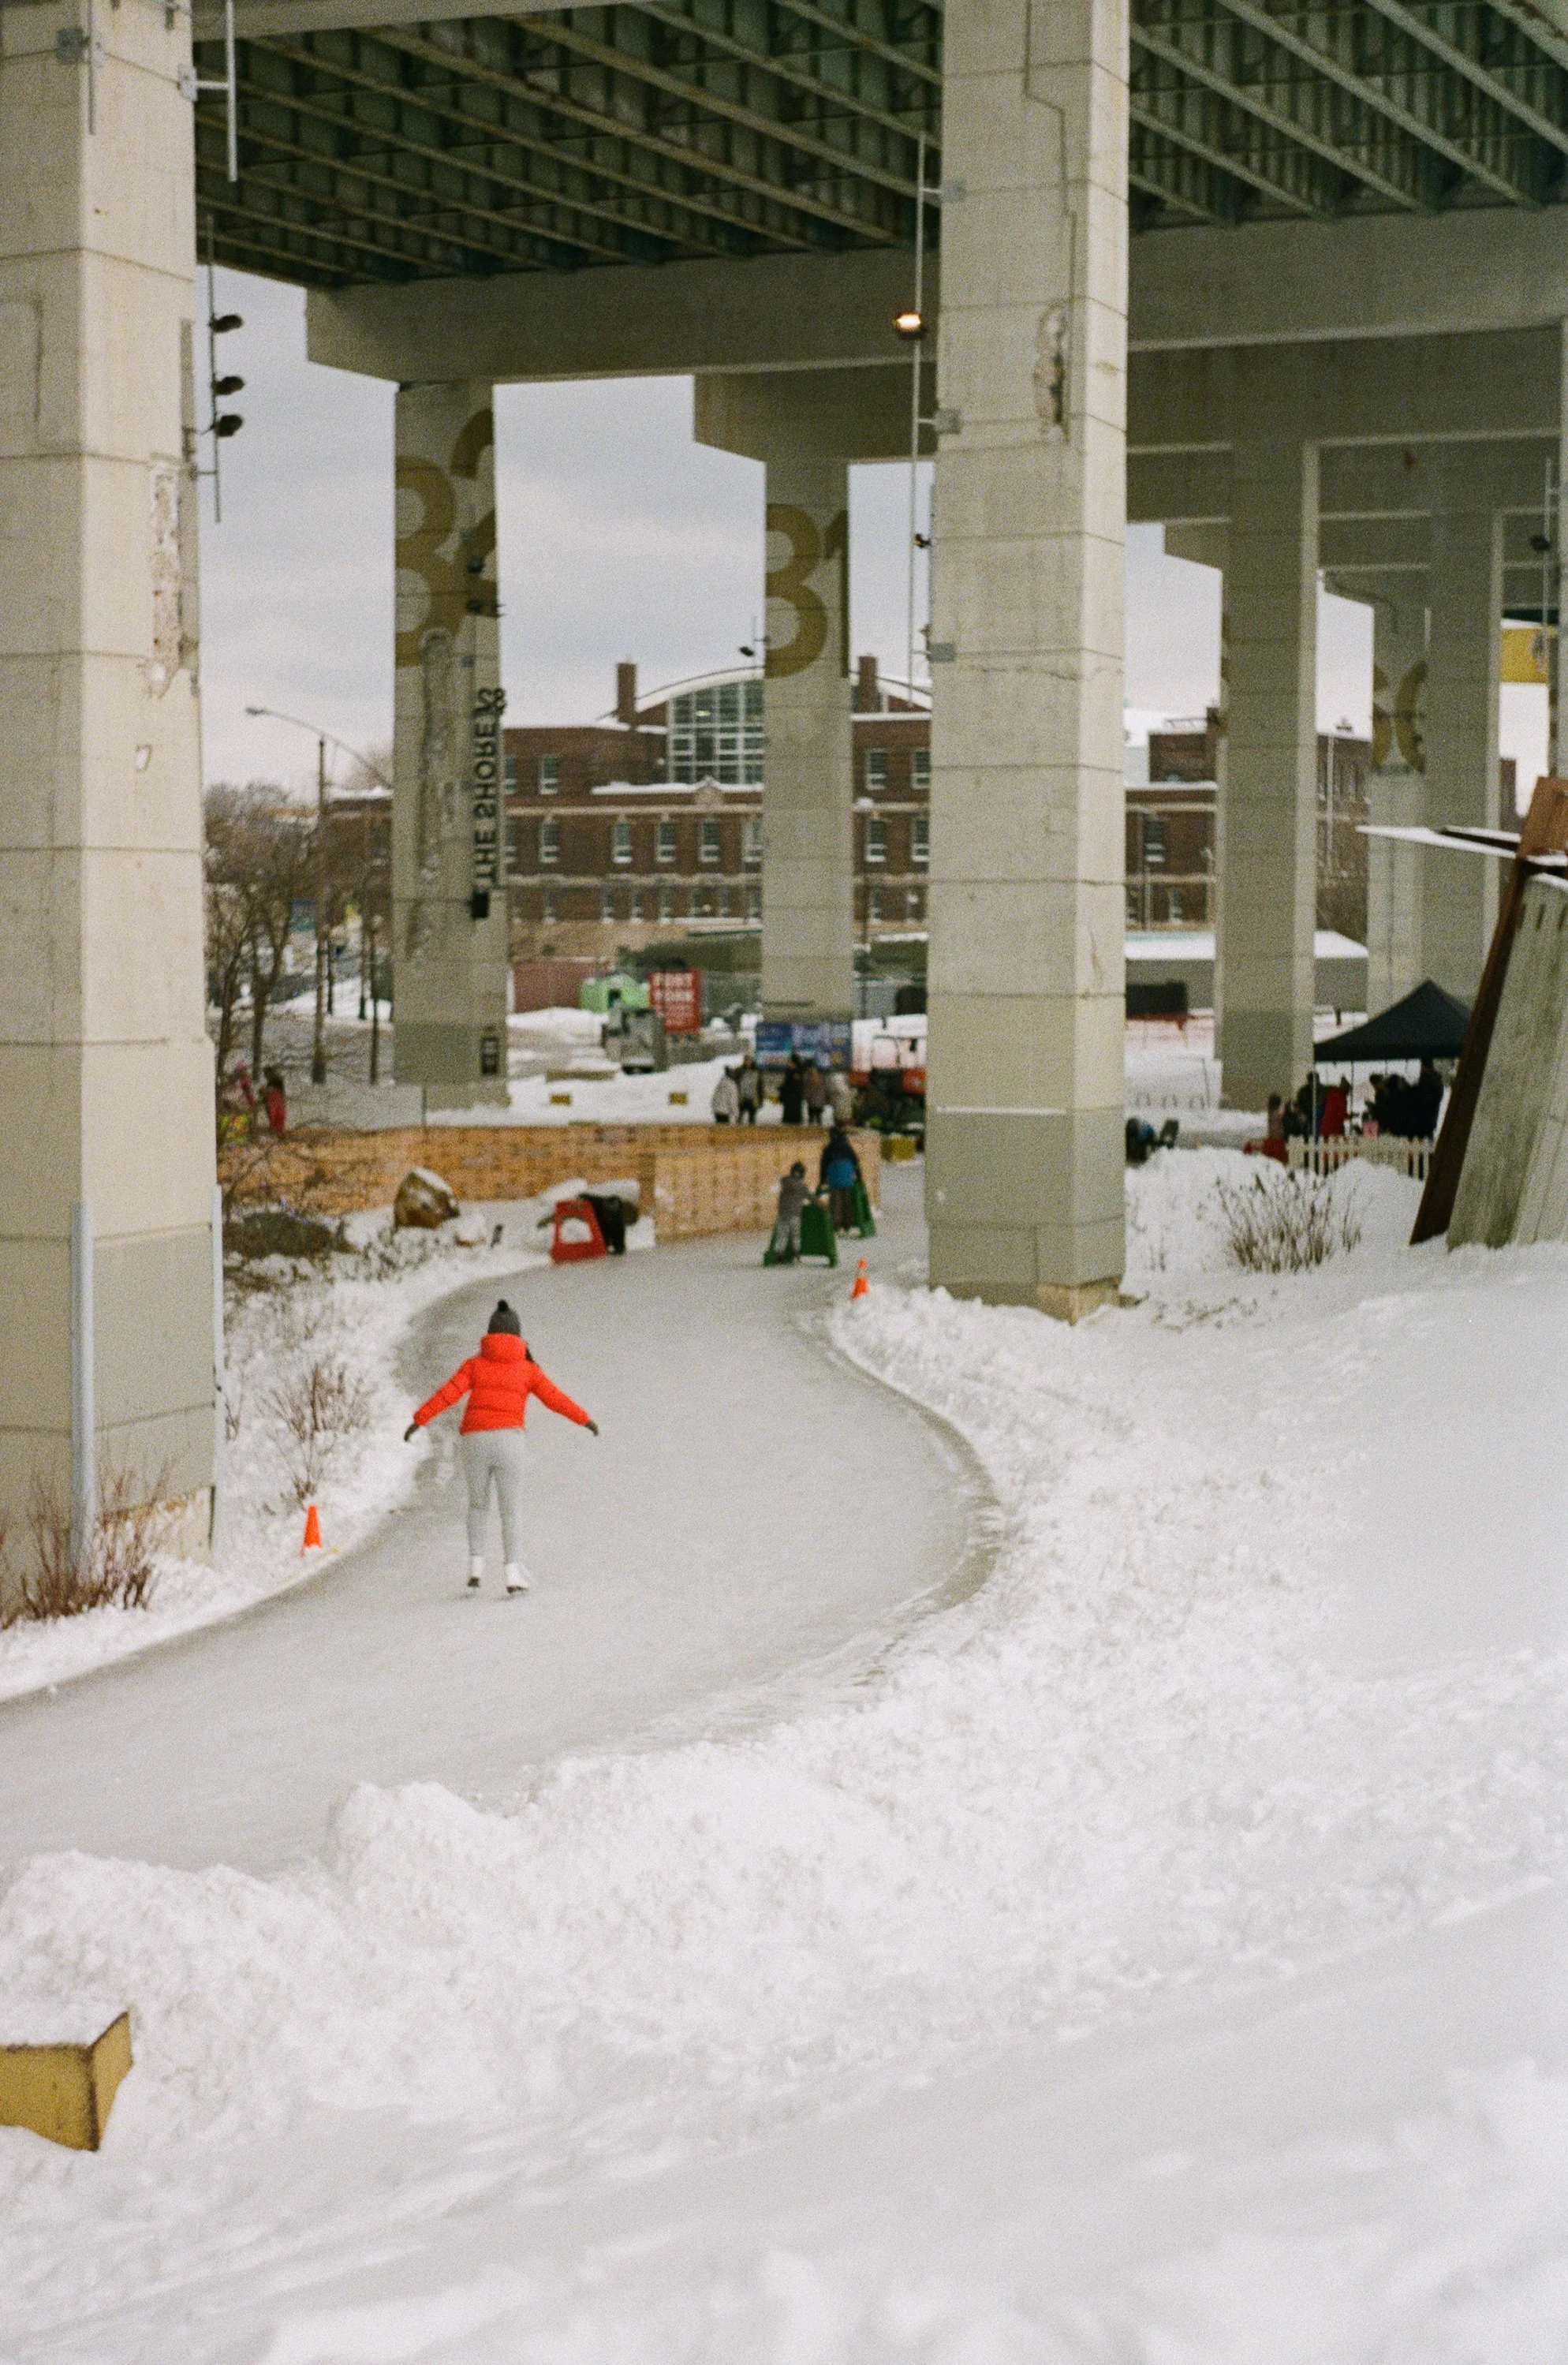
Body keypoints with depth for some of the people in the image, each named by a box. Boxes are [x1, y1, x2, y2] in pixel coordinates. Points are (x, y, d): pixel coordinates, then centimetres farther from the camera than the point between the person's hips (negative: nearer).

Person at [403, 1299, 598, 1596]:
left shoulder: (475, 1364, 10)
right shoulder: (527, 1368, 9)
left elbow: (448, 1393, -2)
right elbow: (556, 1399, 8)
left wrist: (419, 1419, -6)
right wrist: (585, 1419, 20)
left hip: (474, 1441, 1)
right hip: (508, 1440, -1)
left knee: (477, 1505, 21)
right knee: (511, 1508, 5)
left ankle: (476, 1565, 9)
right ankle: (514, 1574, -6)